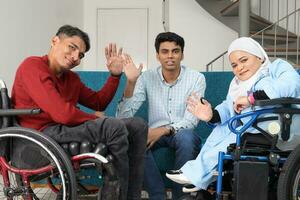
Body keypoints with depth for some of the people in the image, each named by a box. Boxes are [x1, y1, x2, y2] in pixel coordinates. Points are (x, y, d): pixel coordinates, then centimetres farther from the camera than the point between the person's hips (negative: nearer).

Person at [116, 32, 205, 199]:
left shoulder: (196, 78, -6)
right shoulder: (147, 78, -2)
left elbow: (191, 120, -13)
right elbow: (123, 117, -10)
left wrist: (164, 130, -30)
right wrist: (130, 83, -23)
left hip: (182, 134, -1)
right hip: (155, 134, 2)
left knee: (186, 136, -36)